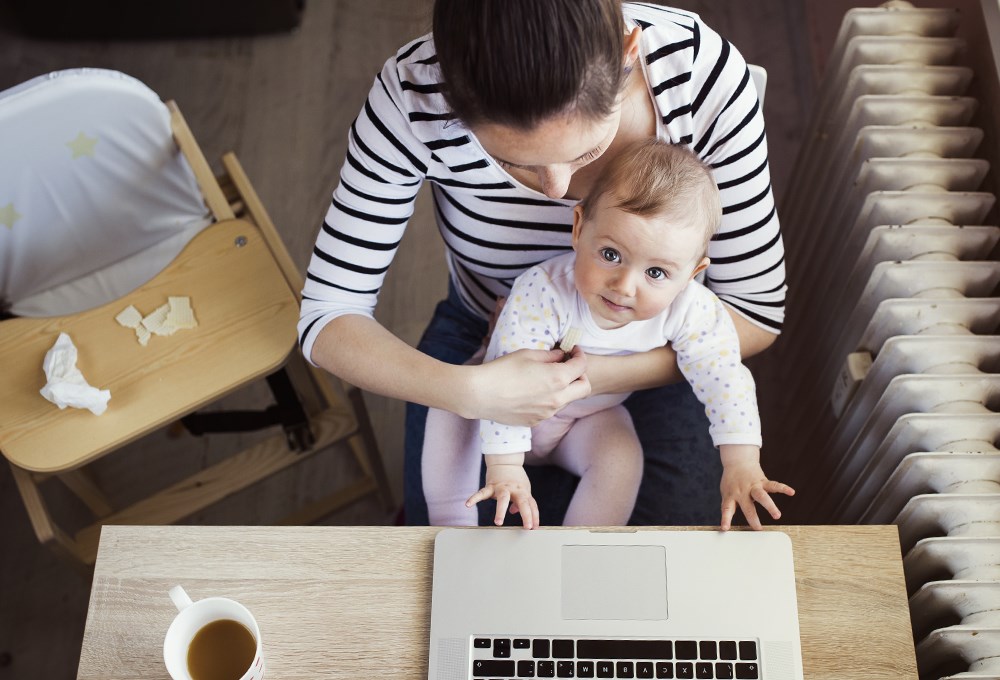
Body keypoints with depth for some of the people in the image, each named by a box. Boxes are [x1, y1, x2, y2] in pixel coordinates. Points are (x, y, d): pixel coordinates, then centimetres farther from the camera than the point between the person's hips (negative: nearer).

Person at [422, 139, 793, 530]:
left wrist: (741, 465, -27)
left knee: (621, 459, -26)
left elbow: (724, 379, -20)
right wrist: (504, 466, -36)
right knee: (450, 412, -23)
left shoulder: (688, 311, -28)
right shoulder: (543, 293, -38)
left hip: (591, 419, 2)